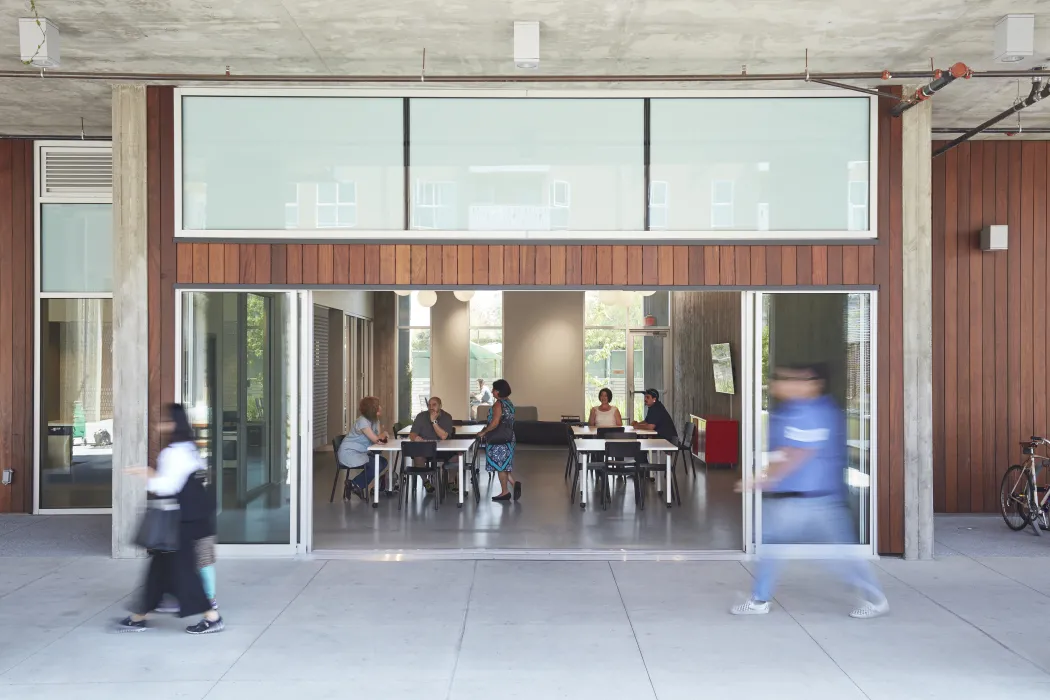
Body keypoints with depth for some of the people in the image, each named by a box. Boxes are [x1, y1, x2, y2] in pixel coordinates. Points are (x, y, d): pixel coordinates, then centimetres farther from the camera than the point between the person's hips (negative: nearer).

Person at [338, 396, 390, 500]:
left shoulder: (375, 420, 5)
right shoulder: (363, 421, -22)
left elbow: (380, 438, 0)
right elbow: (375, 439, -21)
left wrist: (383, 436, -23)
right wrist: (384, 434, -2)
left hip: (361, 452, 9)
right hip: (348, 453, -9)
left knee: (384, 463, -2)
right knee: (376, 465, -21)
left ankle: (368, 486, 7)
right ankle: (355, 484, -4)